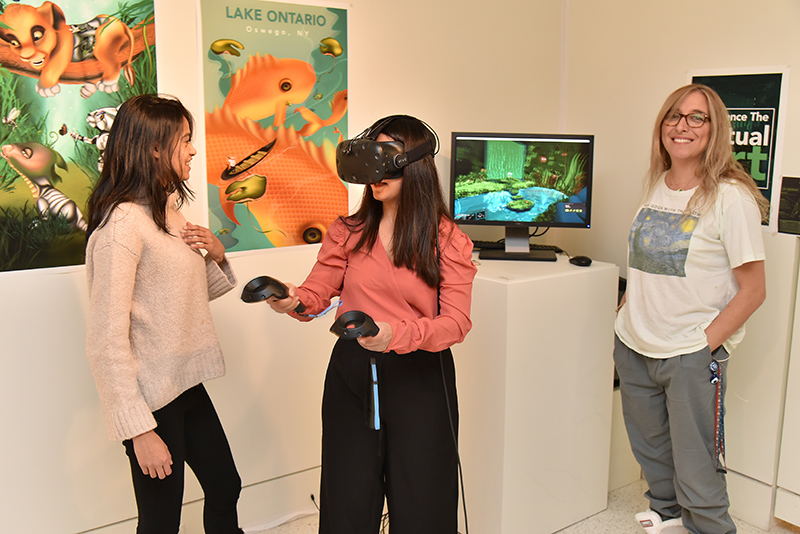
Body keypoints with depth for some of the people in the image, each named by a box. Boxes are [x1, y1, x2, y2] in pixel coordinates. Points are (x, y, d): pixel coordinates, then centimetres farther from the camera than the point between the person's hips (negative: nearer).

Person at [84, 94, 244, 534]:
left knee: (225, 490, 19)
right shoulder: (121, 223, -19)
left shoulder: (169, 210, 10)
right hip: (152, 396, -9)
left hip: (188, 384, 9)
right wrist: (138, 429, -21)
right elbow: (106, 341, -21)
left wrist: (216, 255, 0)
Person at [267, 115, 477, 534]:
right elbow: (317, 291, 5)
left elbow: (456, 321, -11)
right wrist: (293, 301, -19)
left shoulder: (448, 240, -3)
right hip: (351, 373, 3)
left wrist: (397, 334, -28)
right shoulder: (347, 232, 6)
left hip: (421, 378, -2)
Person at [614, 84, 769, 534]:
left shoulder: (731, 197, -13)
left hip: (692, 357, -6)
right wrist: (629, 305, 9)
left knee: (696, 475, 0)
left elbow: (753, 290, -12)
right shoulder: (657, 187, 7)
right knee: (650, 452, 21)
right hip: (634, 345, 7)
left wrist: (705, 343, -16)